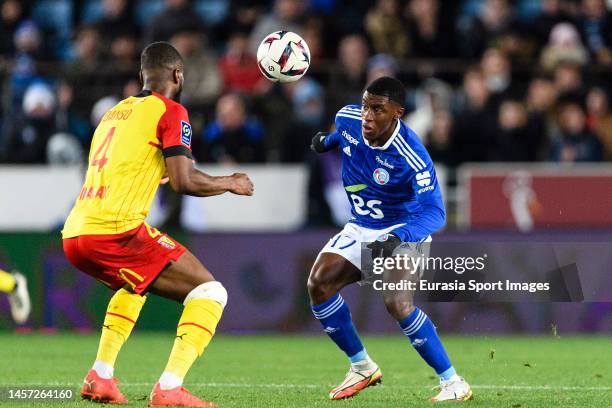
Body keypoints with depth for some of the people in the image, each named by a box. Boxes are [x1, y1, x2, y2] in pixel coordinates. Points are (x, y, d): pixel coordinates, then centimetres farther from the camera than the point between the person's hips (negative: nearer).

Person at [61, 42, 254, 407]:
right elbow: (184, 181, -8)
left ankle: (101, 376, 23)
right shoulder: (170, 111, 1)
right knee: (210, 292, -1)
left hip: (73, 237, 8)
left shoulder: (113, 113, 24)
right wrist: (231, 184, 9)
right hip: (116, 231, -8)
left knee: (134, 285, 37)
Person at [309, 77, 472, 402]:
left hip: (404, 230, -7)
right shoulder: (348, 118, -13)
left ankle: (453, 383, -17)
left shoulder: (412, 157, -31)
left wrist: (397, 238, -52)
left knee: (396, 302, -28)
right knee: (319, 284, -11)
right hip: (361, 229, 7)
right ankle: (362, 367, 7)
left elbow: (434, 212, -38)